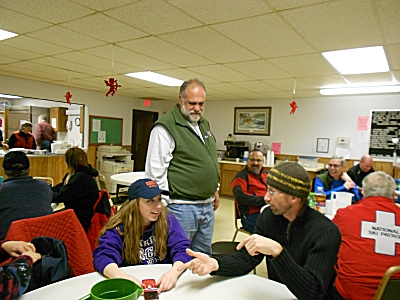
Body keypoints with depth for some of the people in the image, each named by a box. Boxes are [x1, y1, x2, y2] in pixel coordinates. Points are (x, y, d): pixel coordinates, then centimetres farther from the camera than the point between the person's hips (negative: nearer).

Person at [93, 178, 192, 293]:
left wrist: (174, 272, -31)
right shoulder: (119, 227, -7)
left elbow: (182, 249, -10)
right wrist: (121, 275, -37)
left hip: (163, 283, 3)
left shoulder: (168, 220, -3)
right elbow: (103, 255, -16)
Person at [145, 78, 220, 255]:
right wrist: (164, 206, -16)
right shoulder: (166, 127, -13)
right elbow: (155, 171, -16)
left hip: (207, 205, 8)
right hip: (182, 207, -8)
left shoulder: (204, 124, 13)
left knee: (203, 258, 20)